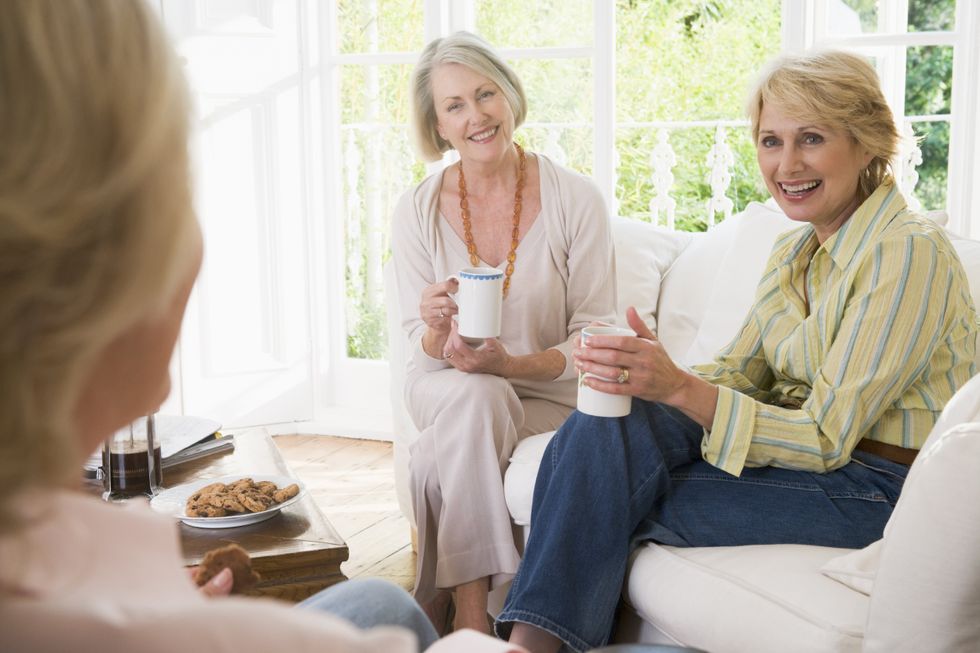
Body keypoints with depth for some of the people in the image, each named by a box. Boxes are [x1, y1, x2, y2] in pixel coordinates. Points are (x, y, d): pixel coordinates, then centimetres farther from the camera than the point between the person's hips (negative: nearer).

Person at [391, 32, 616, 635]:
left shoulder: (575, 199, -10)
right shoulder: (417, 212, -5)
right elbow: (423, 348, -1)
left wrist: (511, 363, -25)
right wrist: (438, 331, -27)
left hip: (548, 391, -1)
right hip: (445, 387, 2)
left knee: (436, 462, -29)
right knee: (475, 397, -34)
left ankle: (438, 611, -7)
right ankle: (472, 618, -28)